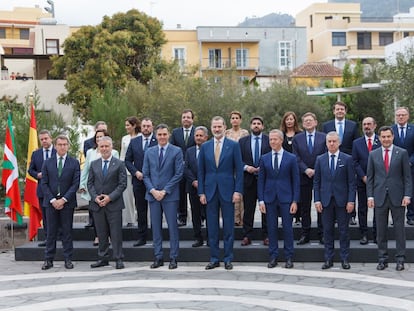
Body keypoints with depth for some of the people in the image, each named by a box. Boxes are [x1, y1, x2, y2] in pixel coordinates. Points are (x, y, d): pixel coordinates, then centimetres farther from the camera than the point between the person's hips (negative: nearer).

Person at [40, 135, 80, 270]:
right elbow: (44, 183, 3)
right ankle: (48, 260, 10)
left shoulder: (74, 163, 2)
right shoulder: (47, 163, 7)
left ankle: (68, 259, 10)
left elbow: (75, 184, -4)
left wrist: (63, 199, -11)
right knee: (51, 232, 5)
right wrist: (53, 200, -8)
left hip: (67, 202, -1)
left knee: (67, 231, 4)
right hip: (51, 202, 1)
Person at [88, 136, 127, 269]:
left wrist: (110, 197, -14)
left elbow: (122, 184, -5)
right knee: (101, 233, 10)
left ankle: (118, 259, 6)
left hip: (114, 204, -3)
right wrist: (95, 197, -7)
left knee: (116, 233, -1)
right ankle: (103, 258, 18)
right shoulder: (94, 164, 11)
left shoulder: (119, 164, 0)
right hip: (97, 204, 3)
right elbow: (90, 183, 10)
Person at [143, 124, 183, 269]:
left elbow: (179, 174, -5)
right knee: (156, 227, 6)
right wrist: (152, 190, -6)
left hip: (170, 195, -3)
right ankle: (158, 257, 13)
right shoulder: (149, 152, 11)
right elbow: (145, 174, 9)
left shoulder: (176, 151, 0)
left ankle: (173, 258, 6)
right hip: (153, 194, 3)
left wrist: (165, 191, -11)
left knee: (172, 227, -1)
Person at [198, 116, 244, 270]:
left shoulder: (233, 145, 0)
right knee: (212, 227, 7)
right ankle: (214, 259, 15)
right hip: (210, 191, 2)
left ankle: (228, 259, 13)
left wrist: (238, 191, -8)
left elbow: (239, 169, -2)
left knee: (228, 226, 4)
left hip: (227, 191, -2)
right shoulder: (205, 146, 7)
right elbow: (201, 171, 8)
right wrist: (201, 192, 2)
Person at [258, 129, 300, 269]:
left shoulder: (291, 158, 1)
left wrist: (295, 201, -5)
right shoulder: (264, 159, 6)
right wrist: (261, 200, -1)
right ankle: (273, 257, 14)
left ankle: (289, 257, 12)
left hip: (286, 198, -2)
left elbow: (296, 181, 1)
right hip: (269, 198, 2)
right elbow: (261, 180, 7)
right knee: (271, 228, 5)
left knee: (287, 228, 2)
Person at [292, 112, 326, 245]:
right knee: (304, 207, 5)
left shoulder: (324, 137, 3)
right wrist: (306, 170, -13)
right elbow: (296, 158, 0)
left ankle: (322, 234, 10)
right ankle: (305, 234, 11)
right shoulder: (297, 138, 6)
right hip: (304, 177, 1)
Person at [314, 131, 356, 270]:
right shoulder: (320, 159, 7)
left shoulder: (347, 159, 1)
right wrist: (317, 200, -1)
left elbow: (352, 182, -1)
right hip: (325, 200, 2)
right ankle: (328, 259, 13)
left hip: (342, 200, -2)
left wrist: (351, 201, -8)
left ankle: (345, 259, 12)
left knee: (343, 230, 4)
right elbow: (316, 181, 7)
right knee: (327, 230, 6)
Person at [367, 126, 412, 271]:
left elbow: (407, 176, 1)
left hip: (397, 197, -1)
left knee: (399, 229, 3)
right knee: (381, 230, 5)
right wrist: (370, 196, 0)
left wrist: (407, 195, -7)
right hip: (380, 198, 2)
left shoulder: (402, 153, 2)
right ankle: (382, 259, 13)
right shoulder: (373, 155, 7)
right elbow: (370, 177, 8)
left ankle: (400, 259, 10)